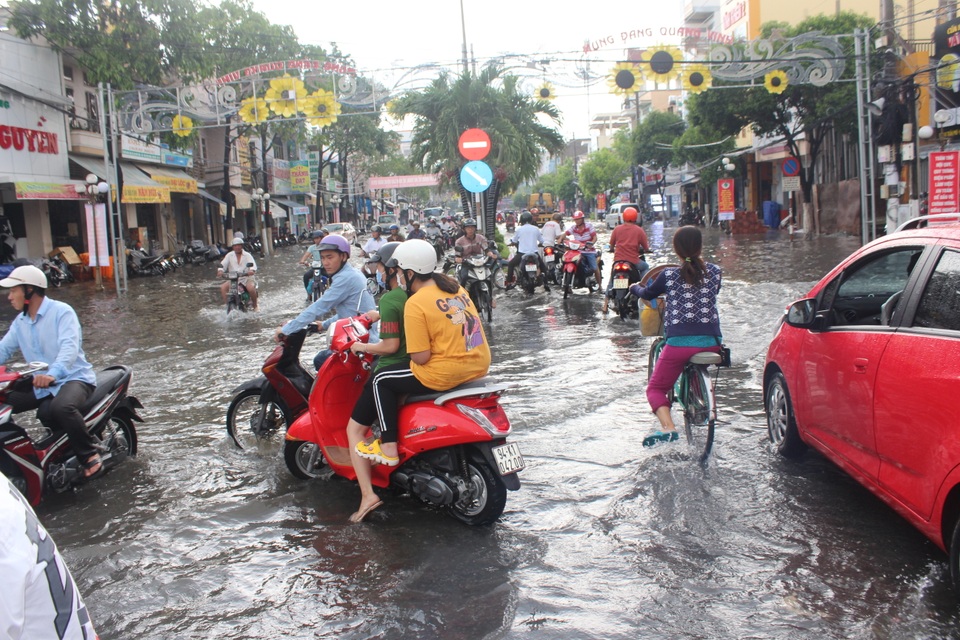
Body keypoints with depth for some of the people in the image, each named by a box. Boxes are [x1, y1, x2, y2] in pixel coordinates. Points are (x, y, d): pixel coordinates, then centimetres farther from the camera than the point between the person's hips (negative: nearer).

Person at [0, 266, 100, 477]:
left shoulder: (61, 311, -12)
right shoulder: (20, 321, 12)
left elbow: (70, 346, -27)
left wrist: (53, 374, -44)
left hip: (73, 378, -8)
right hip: (39, 383, 8)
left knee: (60, 408, -38)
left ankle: (89, 453, -19)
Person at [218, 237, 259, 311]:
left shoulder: (247, 255, 4)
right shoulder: (229, 255, 10)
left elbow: (253, 264, -12)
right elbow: (223, 264, -1)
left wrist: (252, 270, -36)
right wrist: (220, 271, -25)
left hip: (246, 278, -2)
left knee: (251, 288, -33)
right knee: (223, 287, -23)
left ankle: (255, 305, -11)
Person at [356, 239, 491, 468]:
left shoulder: (416, 303, -14)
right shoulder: (454, 286, 9)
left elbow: (421, 357, -18)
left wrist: (412, 351, 5)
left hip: (446, 373, -9)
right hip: (479, 365, 9)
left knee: (382, 380, 11)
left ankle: (388, 448, 11)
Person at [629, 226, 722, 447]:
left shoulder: (669, 275, -3)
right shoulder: (714, 272, 4)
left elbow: (647, 294, 15)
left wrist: (634, 288, 38)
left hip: (679, 343, -4)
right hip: (711, 342, 4)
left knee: (655, 388, 7)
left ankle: (668, 428, -17)